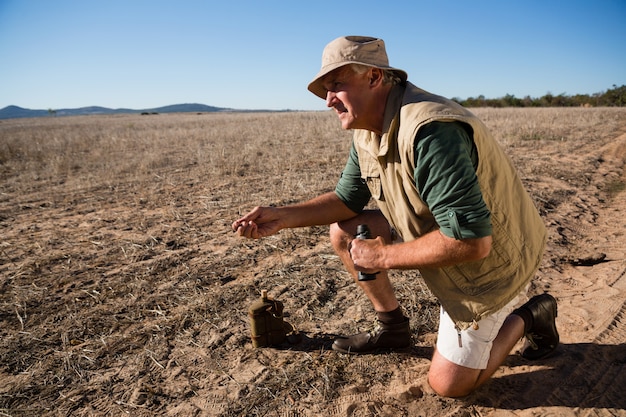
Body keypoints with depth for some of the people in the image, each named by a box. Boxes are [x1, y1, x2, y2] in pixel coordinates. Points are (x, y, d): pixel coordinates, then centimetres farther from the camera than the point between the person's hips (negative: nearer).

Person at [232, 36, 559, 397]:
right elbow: (348, 198, 5)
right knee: (344, 233, 0)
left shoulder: (429, 132, -34)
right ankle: (393, 327, 17)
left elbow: (471, 241, -36)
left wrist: (382, 257, -25)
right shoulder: (368, 131, -4)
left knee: (448, 384, -1)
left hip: (491, 258, -8)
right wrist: (283, 216, -8)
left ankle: (529, 317, 20)